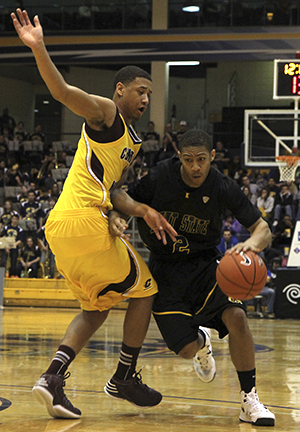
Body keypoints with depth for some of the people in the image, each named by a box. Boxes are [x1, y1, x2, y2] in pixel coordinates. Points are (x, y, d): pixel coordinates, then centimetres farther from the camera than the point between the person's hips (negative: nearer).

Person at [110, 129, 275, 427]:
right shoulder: (160, 177, -15)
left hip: (205, 264, 0)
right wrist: (115, 215, -27)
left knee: (236, 316, -27)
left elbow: (263, 229, -10)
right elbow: (125, 202, -2)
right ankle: (202, 343, 35)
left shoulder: (223, 188, -15)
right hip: (166, 267, 0)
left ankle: (250, 401, -13)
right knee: (186, 350, -8)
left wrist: (252, 243, -35)